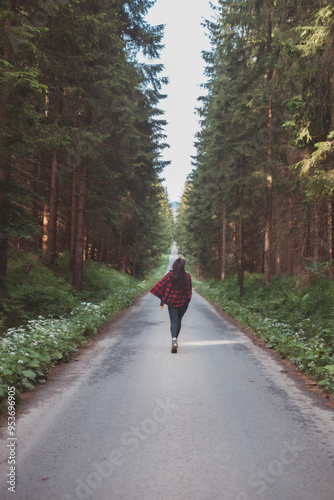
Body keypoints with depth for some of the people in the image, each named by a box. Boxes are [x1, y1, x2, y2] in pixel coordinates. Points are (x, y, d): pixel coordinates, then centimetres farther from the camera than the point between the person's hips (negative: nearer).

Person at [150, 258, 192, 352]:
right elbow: (189, 289, 4)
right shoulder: (187, 276, -3)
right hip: (183, 302, 2)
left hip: (172, 301, -2)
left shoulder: (170, 275, -8)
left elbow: (167, 289, -9)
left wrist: (162, 302, -5)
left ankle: (174, 339, -23)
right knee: (178, 321, 18)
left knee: (173, 321, -1)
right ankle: (175, 339, 25)